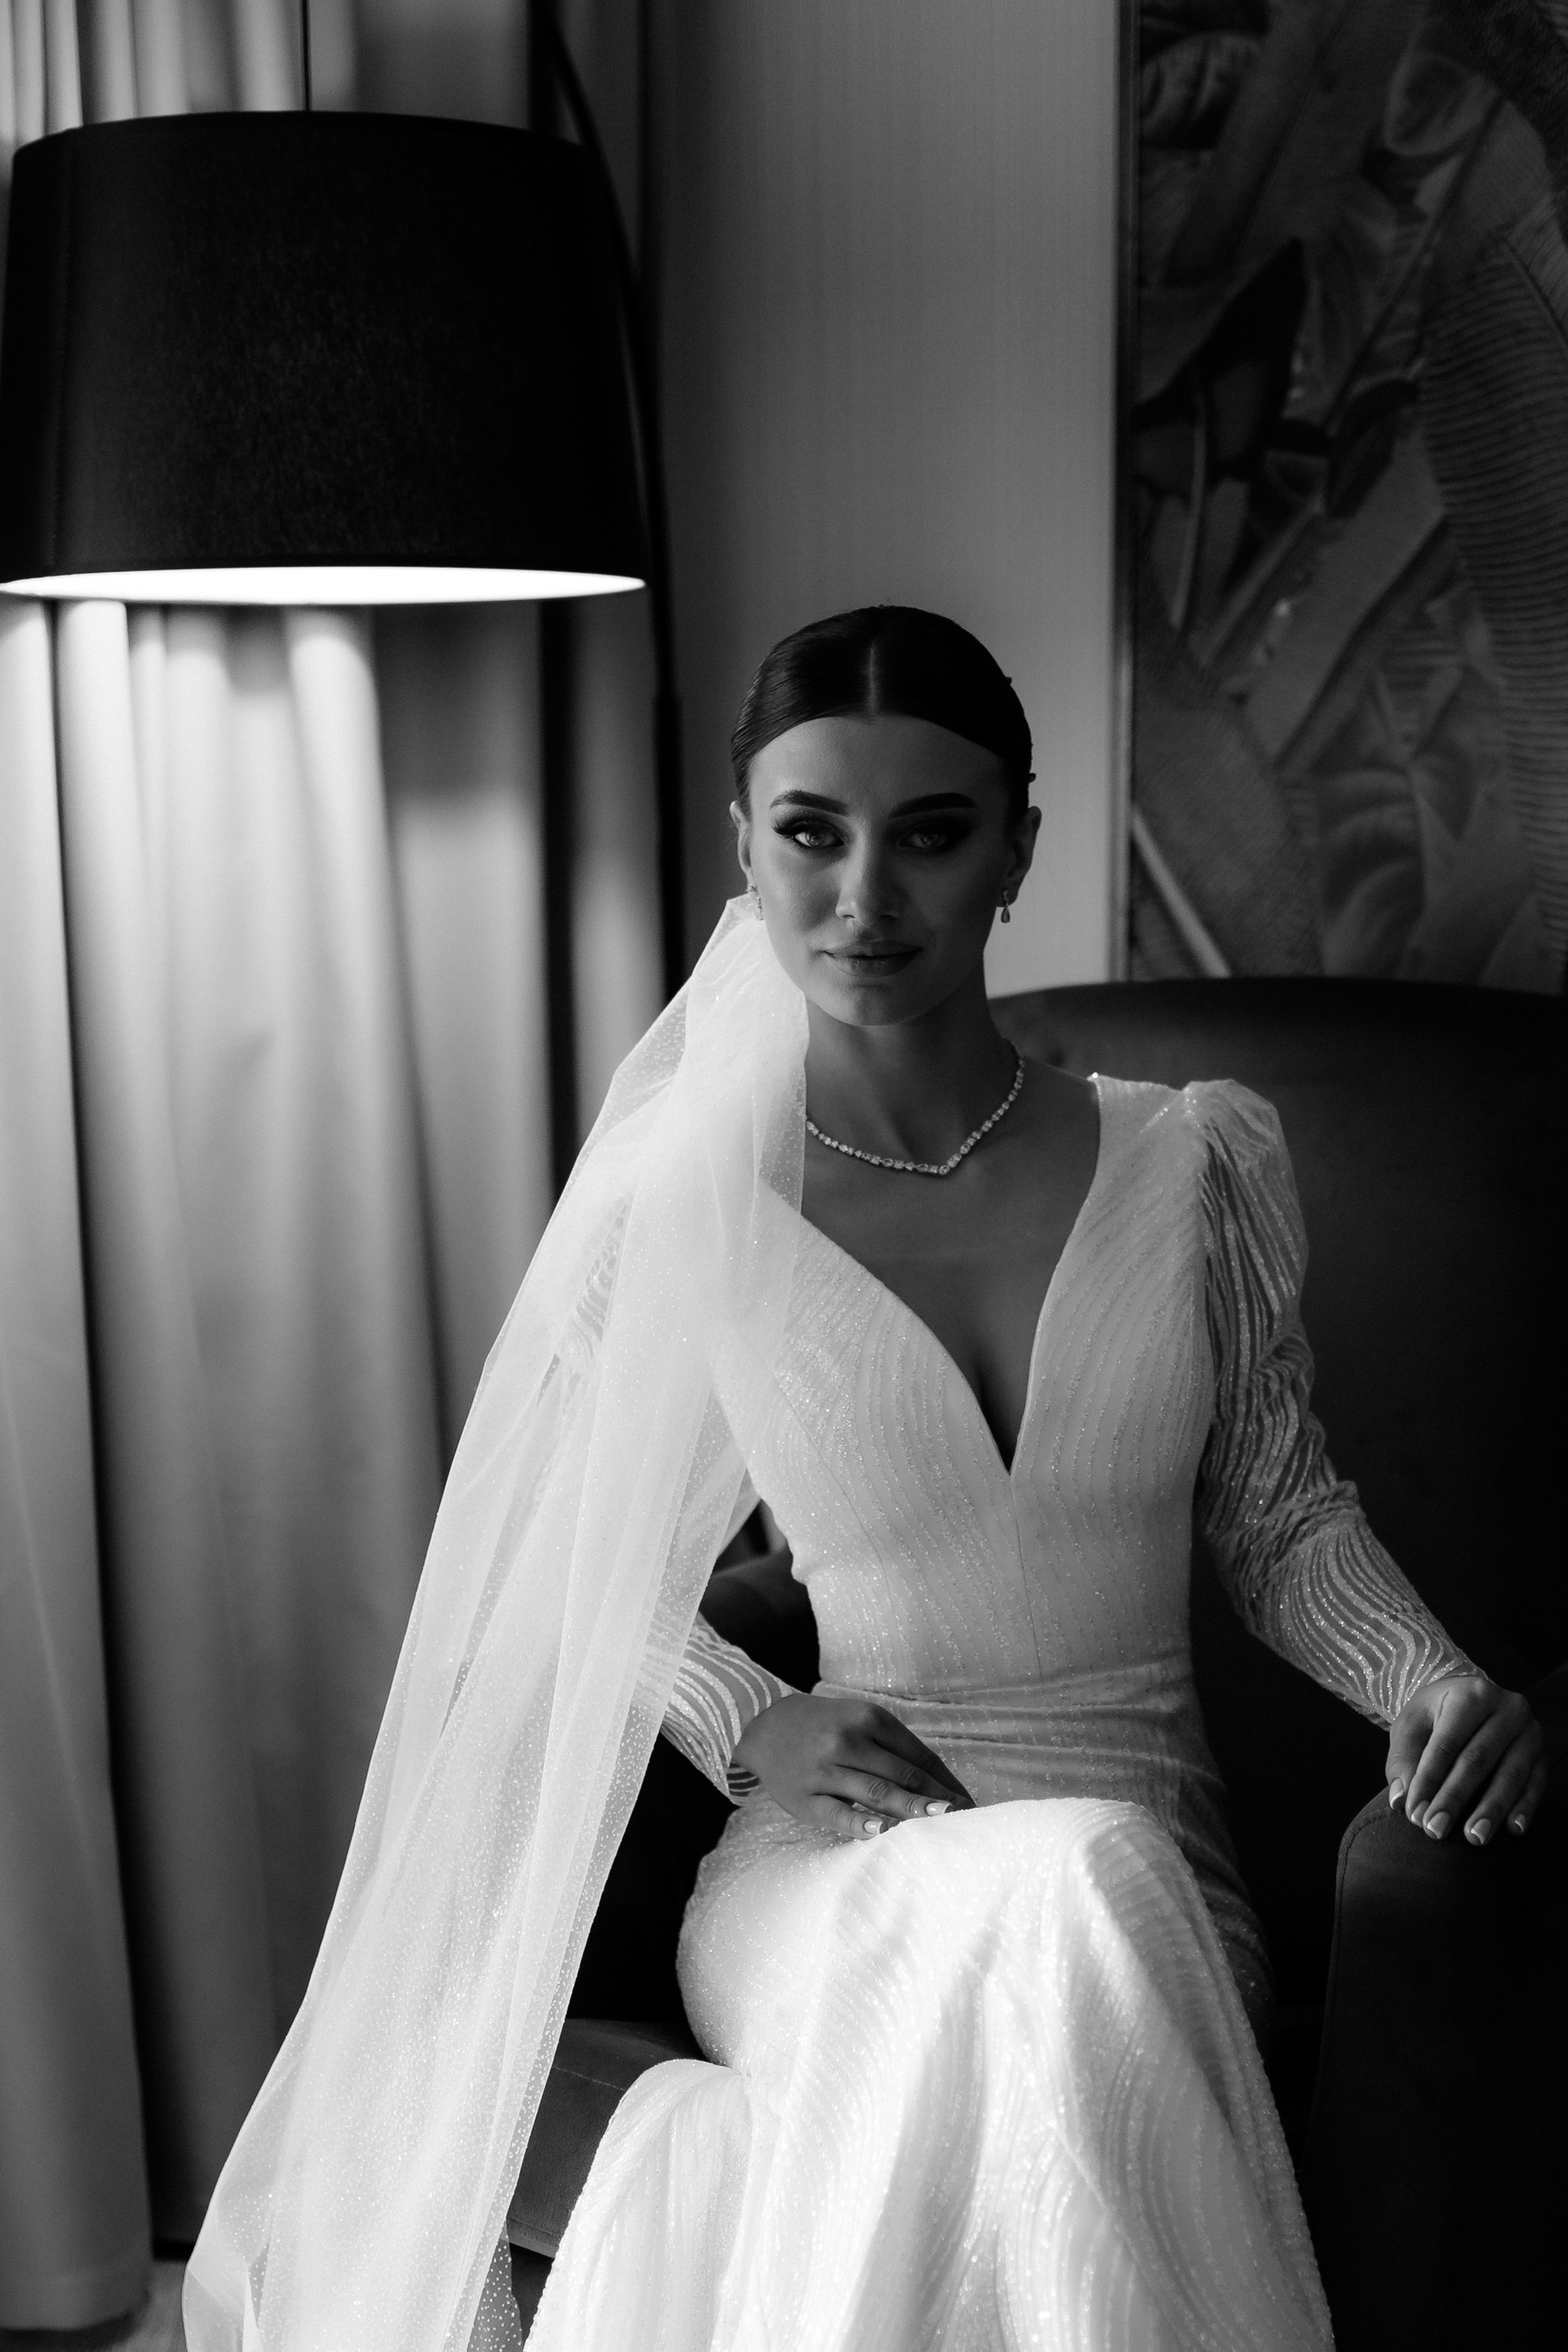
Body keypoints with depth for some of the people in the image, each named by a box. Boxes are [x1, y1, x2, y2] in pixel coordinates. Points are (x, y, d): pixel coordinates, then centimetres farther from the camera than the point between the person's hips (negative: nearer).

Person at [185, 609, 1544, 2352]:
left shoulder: (1200, 1165, 1)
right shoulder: (677, 1210, -4)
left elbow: (1283, 1522, 11)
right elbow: (561, 1560, 10)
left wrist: (1435, 1678, -7)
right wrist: (746, 1729, -5)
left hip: (1148, 1861, 2)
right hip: (832, 1865, -1)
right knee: (1061, 1893, -35)